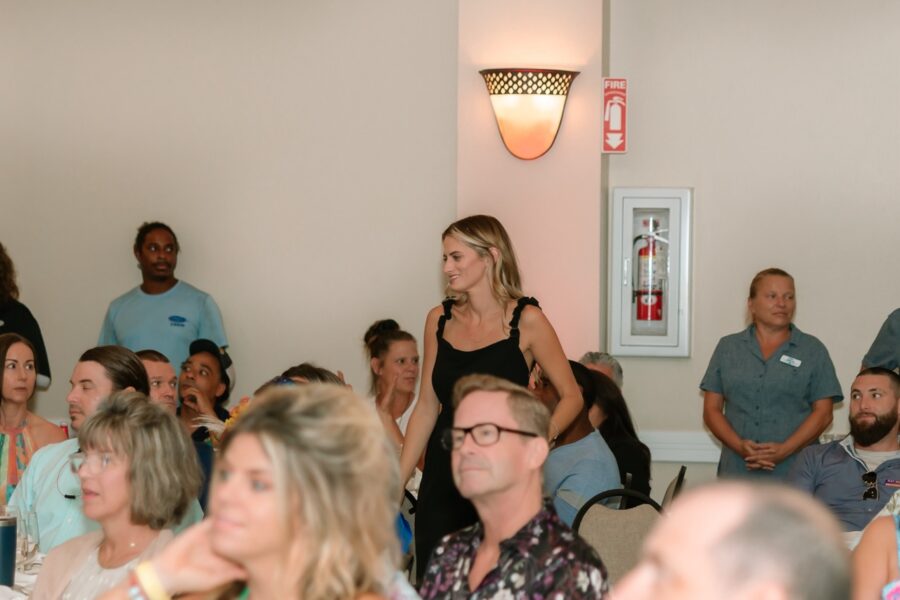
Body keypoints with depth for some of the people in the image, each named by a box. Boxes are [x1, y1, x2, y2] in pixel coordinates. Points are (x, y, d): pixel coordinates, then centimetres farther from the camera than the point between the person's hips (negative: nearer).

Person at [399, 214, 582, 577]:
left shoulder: (526, 321, -5)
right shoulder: (439, 319, 7)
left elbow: (571, 396, 0)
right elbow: (427, 408, 11)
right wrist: (396, 482, 8)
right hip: (442, 477, 4)